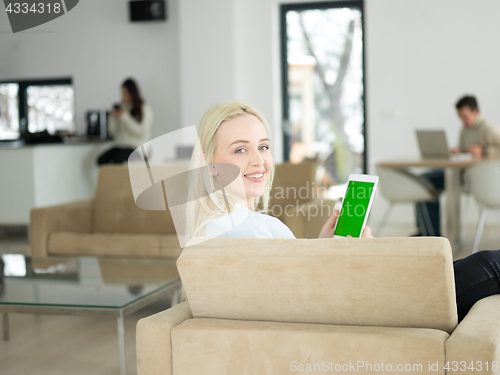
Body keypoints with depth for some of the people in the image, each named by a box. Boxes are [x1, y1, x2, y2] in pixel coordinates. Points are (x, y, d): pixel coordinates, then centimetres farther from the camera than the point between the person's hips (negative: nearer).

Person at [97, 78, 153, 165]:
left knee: (116, 160, -32)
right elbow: (114, 132, 15)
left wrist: (125, 117, -15)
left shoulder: (145, 108, 0)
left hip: (135, 146, -5)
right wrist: (113, 118, -3)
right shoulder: (122, 107, 14)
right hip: (119, 144, 5)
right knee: (101, 160, -21)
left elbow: (142, 133, -12)